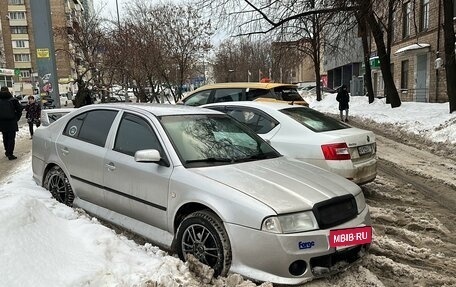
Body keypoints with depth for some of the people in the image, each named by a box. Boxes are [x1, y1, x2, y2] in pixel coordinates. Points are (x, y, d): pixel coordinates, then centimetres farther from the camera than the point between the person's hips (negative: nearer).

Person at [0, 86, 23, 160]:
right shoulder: (13, 100, -8)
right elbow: (19, 109, -9)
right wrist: (17, 118, 2)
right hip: (11, 122, -3)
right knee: (11, 138, 1)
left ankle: (7, 151, 29)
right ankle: (10, 154, -2)